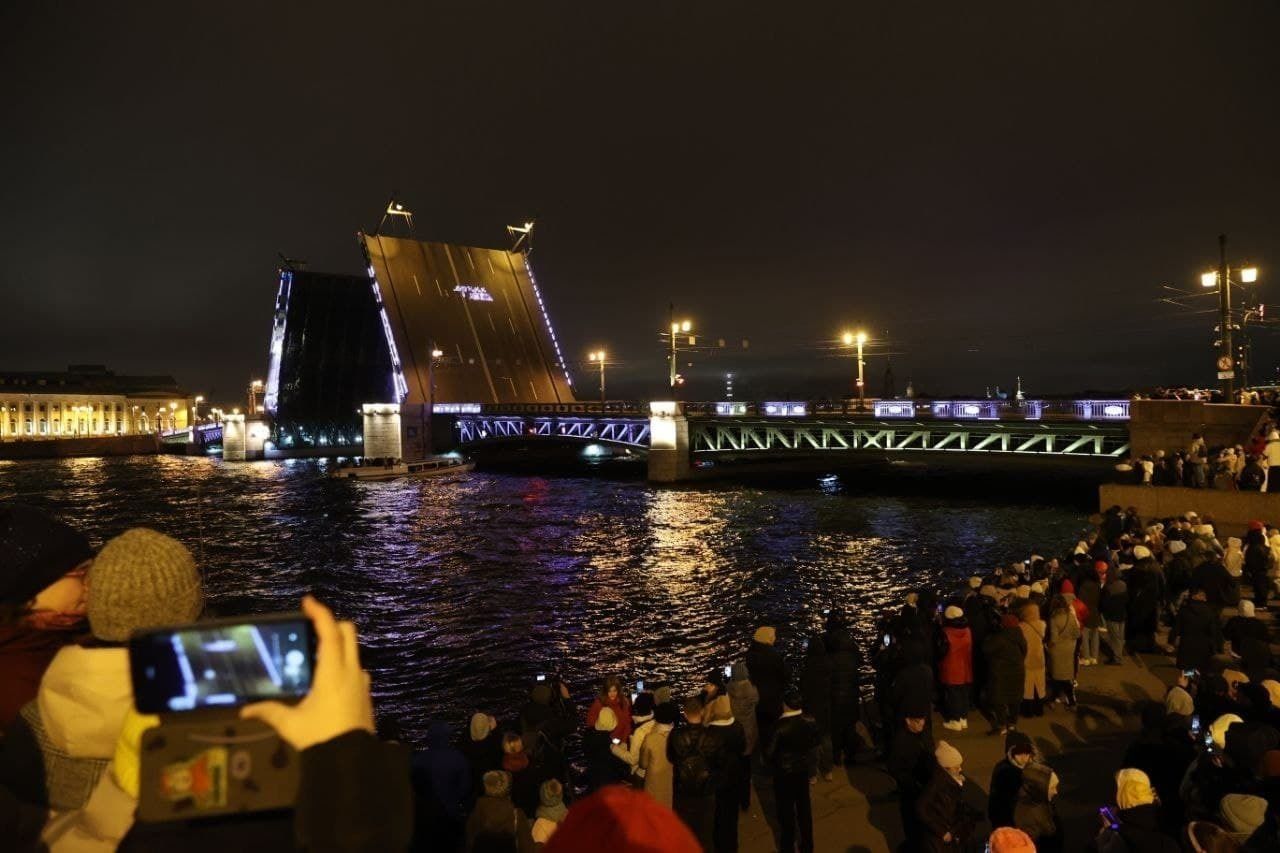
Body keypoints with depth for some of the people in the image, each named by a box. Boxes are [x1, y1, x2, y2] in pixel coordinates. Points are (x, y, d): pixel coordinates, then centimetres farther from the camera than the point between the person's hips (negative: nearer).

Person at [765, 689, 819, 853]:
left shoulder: (781, 726, -28)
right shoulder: (810, 721, -13)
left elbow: (769, 753, -22)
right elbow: (814, 744, 2)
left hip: (784, 773, -5)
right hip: (803, 770, 5)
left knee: (786, 812, 12)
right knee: (804, 809, 20)